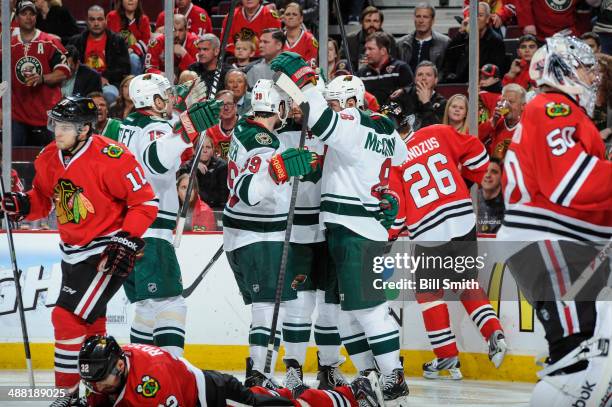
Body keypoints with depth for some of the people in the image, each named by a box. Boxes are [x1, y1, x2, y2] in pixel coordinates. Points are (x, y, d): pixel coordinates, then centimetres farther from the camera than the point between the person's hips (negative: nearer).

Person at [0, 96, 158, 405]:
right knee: (88, 324, 19)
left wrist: (127, 240, -21)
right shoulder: (49, 158, 0)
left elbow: (145, 202, -16)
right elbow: (43, 200, 14)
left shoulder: (110, 158, -22)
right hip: (73, 251, 8)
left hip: (108, 253, -8)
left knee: (69, 318, -15)